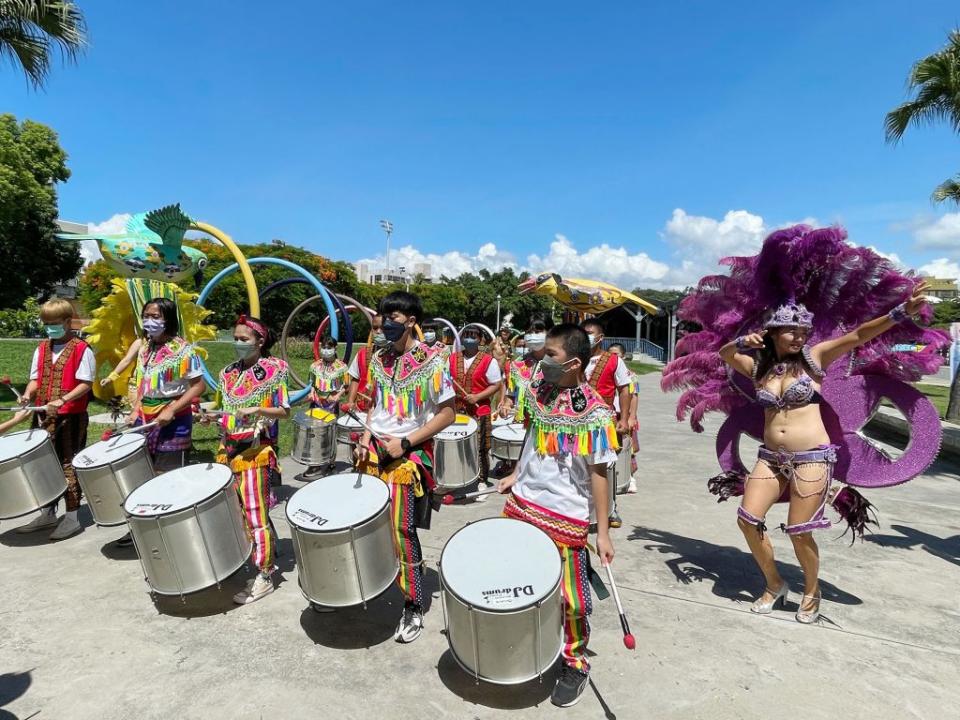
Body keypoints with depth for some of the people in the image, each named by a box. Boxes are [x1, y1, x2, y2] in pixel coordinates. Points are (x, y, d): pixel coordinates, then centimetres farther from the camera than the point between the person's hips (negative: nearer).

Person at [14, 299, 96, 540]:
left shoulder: (81, 350, -9)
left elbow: (85, 384, -13)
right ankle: (48, 513, 28)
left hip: (71, 418, -7)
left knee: (68, 465, -1)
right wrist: (28, 395, -7)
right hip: (43, 416, 7)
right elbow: (36, 378, 13)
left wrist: (62, 400, -24)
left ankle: (72, 517, 9)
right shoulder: (42, 349, 11)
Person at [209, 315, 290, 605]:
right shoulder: (228, 373, 11)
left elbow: (284, 411, -9)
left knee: (256, 513, -3)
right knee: (237, 511, 12)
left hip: (256, 451, -7)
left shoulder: (273, 371, -7)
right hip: (229, 450, 7)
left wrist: (256, 409, -23)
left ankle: (264, 577, 8)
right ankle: (264, 558, 28)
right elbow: (224, 409, 19)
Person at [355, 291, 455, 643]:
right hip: (374, 452, 6)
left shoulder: (432, 361, -12)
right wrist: (367, 437, 0)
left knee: (401, 530, -2)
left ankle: (414, 608, 15)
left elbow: (447, 413, -12)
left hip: (409, 456, -6)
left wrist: (405, 443, -16)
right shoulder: (379, 359, 6)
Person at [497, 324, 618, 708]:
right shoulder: (539, 388, -1)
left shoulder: (595, 414, -19)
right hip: (521, 502, 6)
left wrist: (603, 532, -12)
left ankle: (575, 664, 32)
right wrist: (515, 475, 12)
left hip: (566, 516, -6)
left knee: (570, 596, 6)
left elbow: (598, 473, -15)